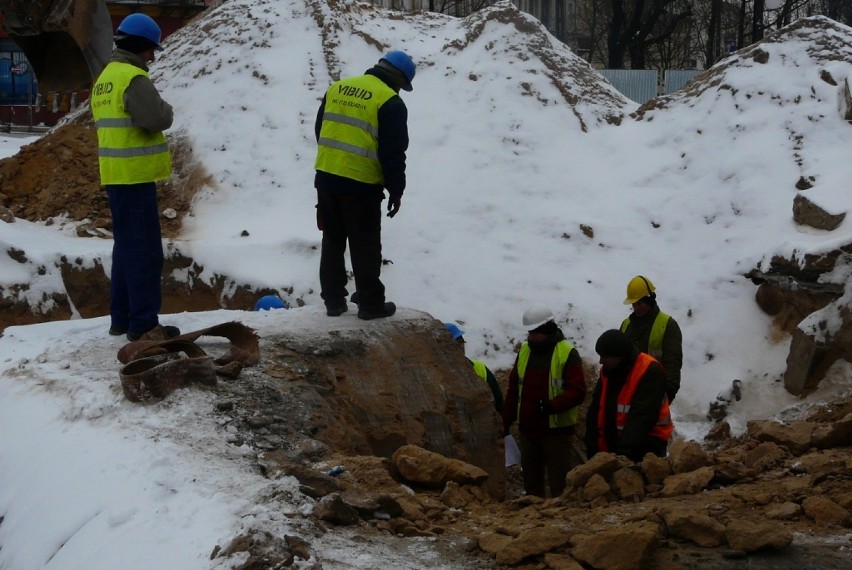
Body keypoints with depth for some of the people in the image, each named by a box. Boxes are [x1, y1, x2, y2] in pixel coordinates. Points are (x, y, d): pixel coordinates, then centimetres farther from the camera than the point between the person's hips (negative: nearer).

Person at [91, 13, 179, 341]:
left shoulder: (105, 78, 15)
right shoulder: (134, 78, -16)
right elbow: (157, 119, -25)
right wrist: (166, 108, -3)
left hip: (115, 175, 10)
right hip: (135, 175, -10)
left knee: (126, 247, 17)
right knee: (145, 251, -7)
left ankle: (122, 318, 21)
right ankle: (143, 323, -6)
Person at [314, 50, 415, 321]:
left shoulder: (336, 89, 10)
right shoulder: (390, 102, -10)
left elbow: (320, 131, 17)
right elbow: (394, 153, -10)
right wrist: (396, 190, -1)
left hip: (326, 178, 6)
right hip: (361, 185, -6)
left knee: (332, 242, 15)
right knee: (365, 247, 5)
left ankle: (333, 301, 20)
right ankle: (370, 304, 11)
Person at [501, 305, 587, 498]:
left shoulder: (567, 354, -8)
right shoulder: (524, 351, 11)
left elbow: (577, 391, -15)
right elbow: (514, 389, 16)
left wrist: (552, 406, -27)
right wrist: (507, 420, 13)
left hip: (557, 430, -6)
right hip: (527, 429, 6)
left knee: (559, 482, -2)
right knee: (531, 481, 14)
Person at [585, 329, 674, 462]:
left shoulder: (650, 371, -17)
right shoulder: (607, 371, 8)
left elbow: (643, 415, -26)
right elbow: (596, 410, 8)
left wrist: (626, 448, -34)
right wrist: (593, 449, 1)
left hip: (645, 446, -7)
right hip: (613, 445, 8)